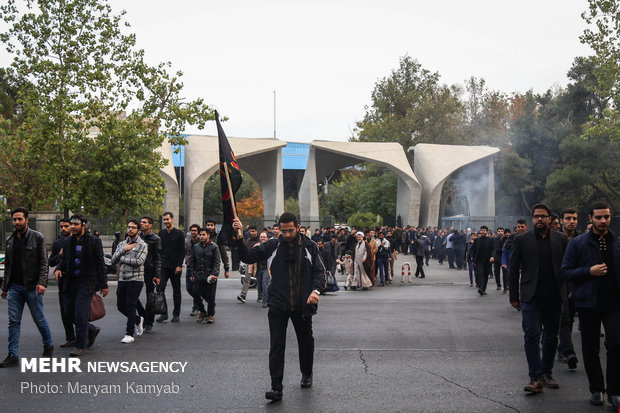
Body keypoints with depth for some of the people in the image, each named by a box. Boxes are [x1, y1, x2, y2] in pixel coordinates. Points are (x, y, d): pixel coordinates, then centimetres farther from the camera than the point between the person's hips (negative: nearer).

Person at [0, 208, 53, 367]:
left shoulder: (37, 237, -4)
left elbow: (44, 262, -8)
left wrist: (42, 283, -18)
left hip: (32, 287, -4)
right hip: (14, 287, 5)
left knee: (39, 319, 5)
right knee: (13, 321, 1)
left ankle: (48, 346, 25)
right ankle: (13, 356, 5)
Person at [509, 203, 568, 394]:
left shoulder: (561, 239, 7)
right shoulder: (522, 240, 3)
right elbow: (513, 269, 4)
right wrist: (514, 296, 0)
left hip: (554, 297, 2)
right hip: (531, 297, -2)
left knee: (551, 337, 10)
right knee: (532, 335, -9)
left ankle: (546, 373, 24)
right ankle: (536, 378, -6)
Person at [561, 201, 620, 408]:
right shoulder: (578, 243, 1)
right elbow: (566, 271, -2)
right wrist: (589, 271, -15)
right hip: (588, 303, -1)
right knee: (590, 349, 7)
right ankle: (596, 389, 22)